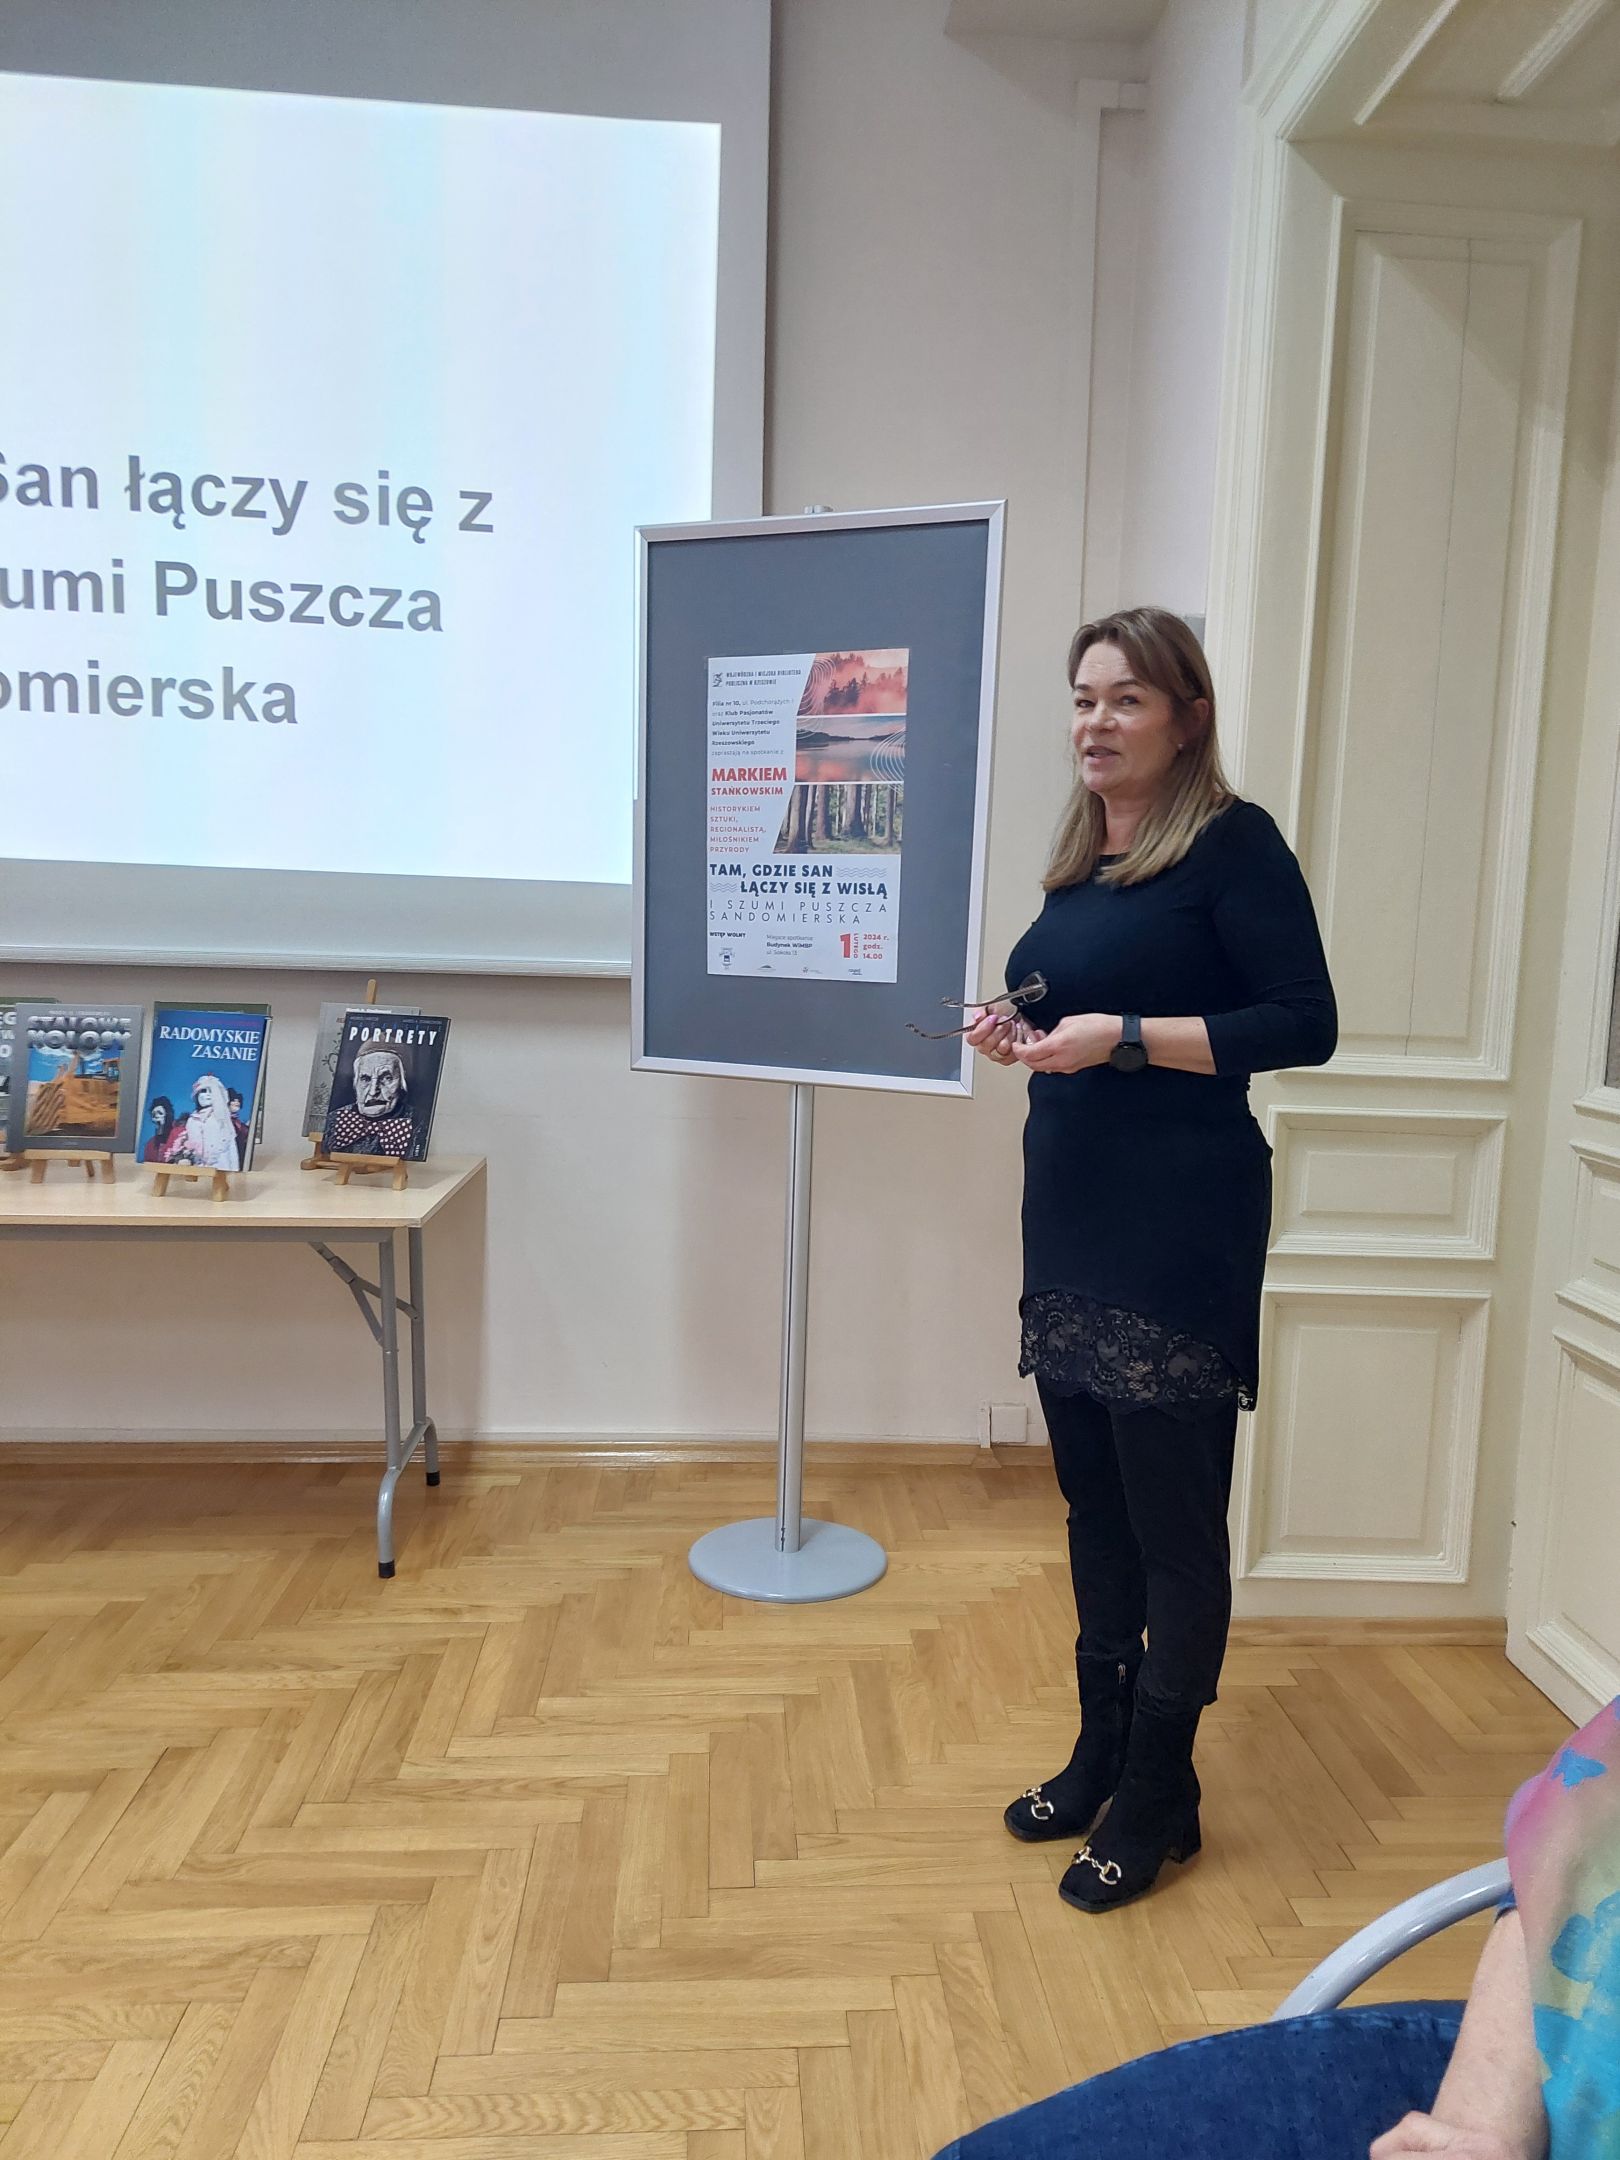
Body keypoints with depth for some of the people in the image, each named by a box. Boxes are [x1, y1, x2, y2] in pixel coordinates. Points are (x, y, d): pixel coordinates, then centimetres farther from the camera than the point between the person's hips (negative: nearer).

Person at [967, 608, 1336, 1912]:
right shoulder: (1084, 860, 13)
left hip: (1181, 1228, -7)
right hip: (1072, 1216, 7)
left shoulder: (1232, 845, -8)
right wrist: (1026, 1035, 0)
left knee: (1173, 1517, 4)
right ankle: (1102, 1753, 32)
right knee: (1094, 1500, 15)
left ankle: (1159, 1797, 21)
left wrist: (1122, 1038, -20)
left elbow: (1304, 1024, -13)